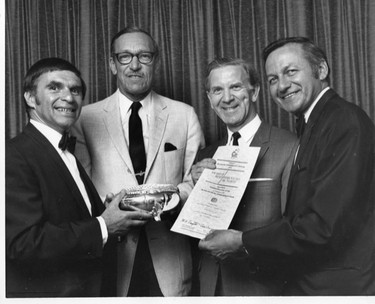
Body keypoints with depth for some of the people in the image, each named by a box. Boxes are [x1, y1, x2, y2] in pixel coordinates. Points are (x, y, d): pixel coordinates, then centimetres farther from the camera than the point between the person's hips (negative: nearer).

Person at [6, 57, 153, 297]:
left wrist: (112, 214, -6)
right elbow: (22, 243, -27)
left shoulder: (68, 154, 8)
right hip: (41, 291, -8)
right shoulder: (14, 156, -19)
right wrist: (102, 228, -22)